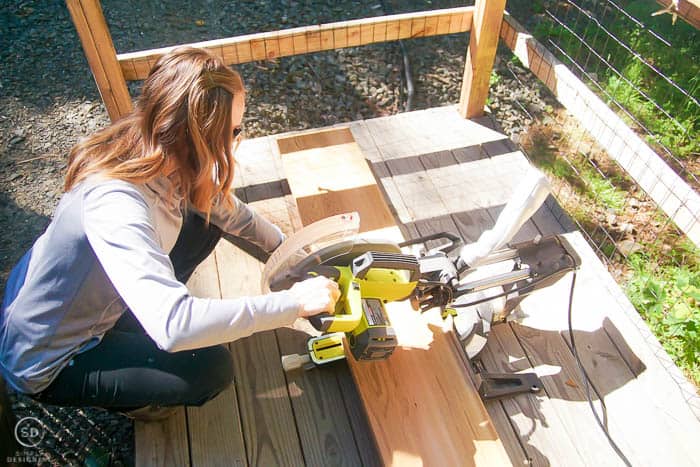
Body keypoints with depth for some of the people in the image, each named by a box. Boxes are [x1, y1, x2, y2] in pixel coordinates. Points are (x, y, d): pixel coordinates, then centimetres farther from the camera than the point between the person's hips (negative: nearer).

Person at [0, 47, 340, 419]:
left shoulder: (154, 152, -16)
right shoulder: (116, 204, -41)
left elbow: (225, 208, 1)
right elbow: (173, 326, -50)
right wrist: (293, 303, -42)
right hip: (46, 366, -7)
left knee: (203, 222, 0)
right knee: (210, 370, -22)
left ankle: (124, 325, 14)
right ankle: (129, 401, 11)